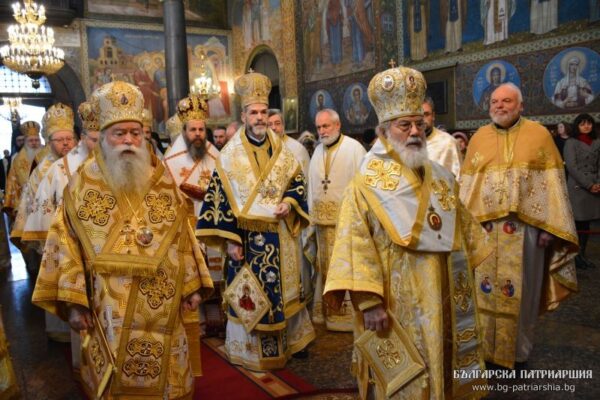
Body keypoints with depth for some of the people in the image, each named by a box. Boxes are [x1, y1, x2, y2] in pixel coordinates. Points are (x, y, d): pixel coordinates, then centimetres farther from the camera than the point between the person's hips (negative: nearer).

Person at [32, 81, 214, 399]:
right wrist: (73, 303, -7)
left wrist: (192, 285, 4)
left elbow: (182, 235, 6)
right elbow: (66, 244, -2)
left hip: (163, 309, 2)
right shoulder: (83, 183, -1)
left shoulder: (162, 179, 3)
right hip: (110, 311, -1)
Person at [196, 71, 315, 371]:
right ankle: (251, 350, 20)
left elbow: (296, 181, 14)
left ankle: (288, 339, 31)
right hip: (247, 236, -4)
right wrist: (230, 240, -12)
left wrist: (289, 202, -8)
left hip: (279, 236, 4)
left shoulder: (281, 150, 7)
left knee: (282, 288, 14)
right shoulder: (230, 155, -5)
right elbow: (221, 197, -7)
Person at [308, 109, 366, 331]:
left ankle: (349, 315, 8)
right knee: (325, 266, 13)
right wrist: (313, 213, 11)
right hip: (322, 220, 6)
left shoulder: (354, 148, -7)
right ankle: (327, 313, 25)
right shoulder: (318, 151, 13)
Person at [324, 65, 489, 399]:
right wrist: (369, 302, -22)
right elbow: (357, 246, -17)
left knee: (445, 369, 18)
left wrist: (469, 272, 18)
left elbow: (463, 231, 17)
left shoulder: (441, 178, 8)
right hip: (397, 304, -6)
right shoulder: (367, 185, -11)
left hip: (444, 299, 6)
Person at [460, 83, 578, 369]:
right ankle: (485, 346, 24)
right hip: (484, 227, 2)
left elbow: (552, 183, -2)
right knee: (486, 288, 9)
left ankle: (518, 349, 25)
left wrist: (549, 226, -8)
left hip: (525, 227, -2)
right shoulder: (478, 138, 8)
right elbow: (466, 184, 7)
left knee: (521, 290, 8)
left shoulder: (539, 134, 1)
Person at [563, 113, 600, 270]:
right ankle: (575, 256, 3)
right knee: (577, 223, -4)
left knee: (586, 223, 7)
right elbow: (572, 167, -8)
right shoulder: (571, 143, 0)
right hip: (577, 188, -5)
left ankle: (582, 254, 13)